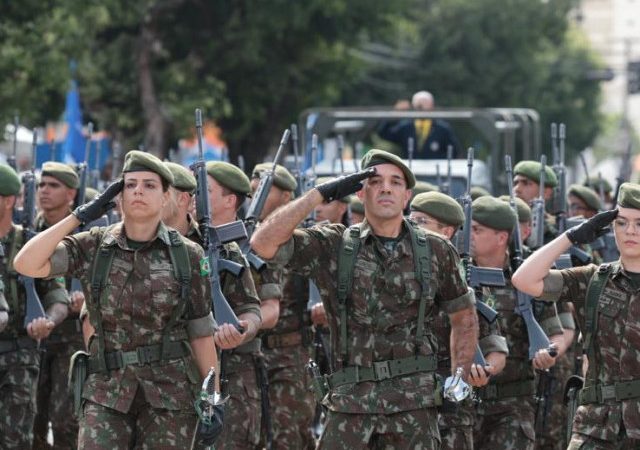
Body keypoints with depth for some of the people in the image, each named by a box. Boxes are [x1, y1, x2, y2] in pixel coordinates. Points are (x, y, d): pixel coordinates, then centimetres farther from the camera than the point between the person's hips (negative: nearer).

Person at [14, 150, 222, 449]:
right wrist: (80, 215, -7)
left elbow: (201, 333, 4)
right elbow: (26, 264, -9)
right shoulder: (94, 248, 3)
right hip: (107, 392, 0)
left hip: (171, 393, 0)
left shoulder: (187, 256, 2)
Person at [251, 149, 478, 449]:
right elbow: (264, 243, -9)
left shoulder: (436, 252, 7)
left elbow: (464, 317, 20)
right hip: (351, 405, 0)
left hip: (415, 405, 0)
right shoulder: (333, 247, 4)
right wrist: (320, 194, -10)